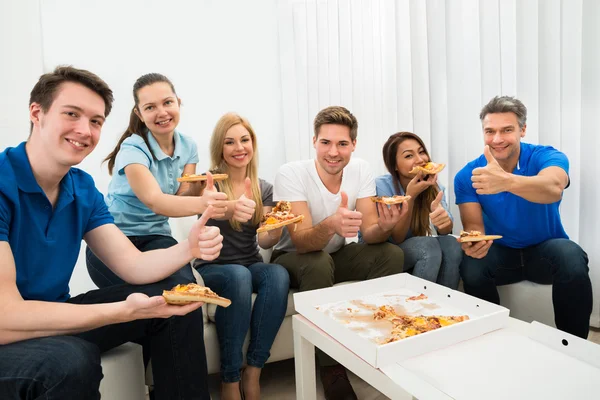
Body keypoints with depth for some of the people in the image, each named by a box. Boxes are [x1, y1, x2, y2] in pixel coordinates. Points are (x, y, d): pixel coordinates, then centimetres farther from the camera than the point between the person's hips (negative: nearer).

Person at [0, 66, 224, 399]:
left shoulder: (84, 189, 0)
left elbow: (133, 266, -4)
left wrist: (189, 248, -23)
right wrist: (125, 311, -35)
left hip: (50, 320, 7)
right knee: (72, 360, -37)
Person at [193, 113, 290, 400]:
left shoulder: (264, 188, 5)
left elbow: (264, 241, -1)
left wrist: (276, 231, -25)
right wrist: (231, 209, -54)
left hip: (251, 266, 3)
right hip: (212, 268, -3)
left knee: (279, 274, -30)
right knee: (239, 275, -37)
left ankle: (253, 374, -19)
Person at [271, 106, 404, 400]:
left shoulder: (360, 170, -11)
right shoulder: (291, 174, -23)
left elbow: (369, 233, -16)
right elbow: (302, 241, -31)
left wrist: (384, 227, -41)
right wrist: (330, 225, -54)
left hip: (338, 254, 4)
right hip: (294, 258, -4)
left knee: (391, 254, -19)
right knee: (319, 263, -36)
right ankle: (332, 368, -20)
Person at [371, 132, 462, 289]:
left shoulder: (433, 184, -5)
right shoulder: (381, 187, -20)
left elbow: (446, 230, -14)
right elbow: (396, 239, -19)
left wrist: (443, 218, -38)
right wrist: (410, 196, -31)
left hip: (416, 250, 5)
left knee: (451, 244, -24)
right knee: (428, 245, -30)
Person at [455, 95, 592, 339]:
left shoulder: (548, 157, -16)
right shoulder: (467, 176, -9)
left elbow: (553, 189, -40)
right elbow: (474, 225, -11)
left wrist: (506, 181, -63)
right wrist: (474, 243, -38)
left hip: (545, 249, -1)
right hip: (501, 252, 1)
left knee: (572, 259, -33)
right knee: (471, 267, -30)